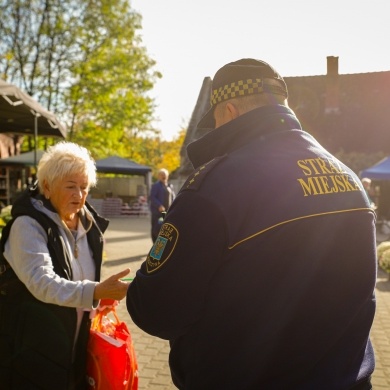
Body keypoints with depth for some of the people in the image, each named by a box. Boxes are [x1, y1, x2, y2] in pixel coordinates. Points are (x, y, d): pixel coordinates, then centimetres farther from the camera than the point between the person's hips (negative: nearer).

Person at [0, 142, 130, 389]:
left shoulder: (87, 222, 4)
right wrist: (96, 291, -41)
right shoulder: (28, 225, -17)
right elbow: (41, 282, -31)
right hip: (34, 347, -6)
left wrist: (101, 295, 4)